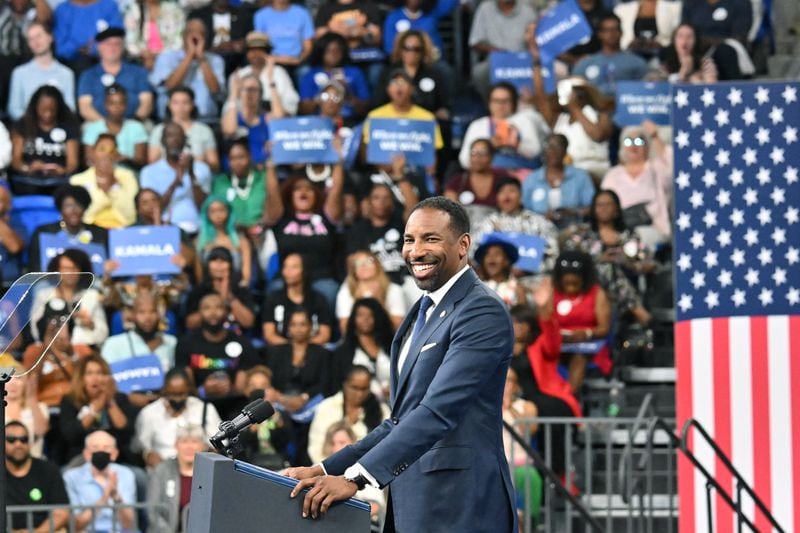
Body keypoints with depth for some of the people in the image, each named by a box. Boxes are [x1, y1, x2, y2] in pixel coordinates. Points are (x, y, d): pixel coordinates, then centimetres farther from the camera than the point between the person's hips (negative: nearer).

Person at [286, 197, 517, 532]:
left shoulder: (483, 313, -10)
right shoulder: (424, 313, 20)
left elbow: (438, 411, -20)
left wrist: (356, 478, -26)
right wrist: (326, 470, 10)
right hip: (410, 505, 8)